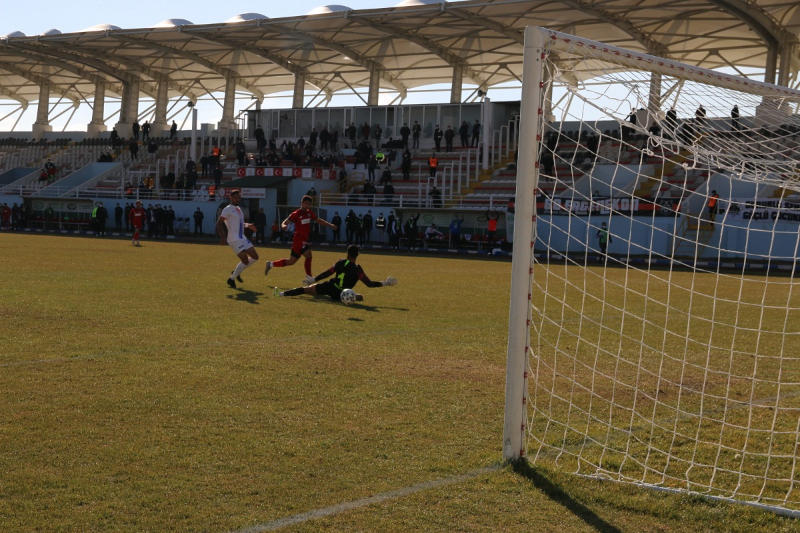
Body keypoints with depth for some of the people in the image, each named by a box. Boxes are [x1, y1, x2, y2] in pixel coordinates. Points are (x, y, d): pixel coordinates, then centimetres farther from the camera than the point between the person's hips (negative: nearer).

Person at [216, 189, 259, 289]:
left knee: (255, 257, 5)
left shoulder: (239, 209, 18)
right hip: (234, 239, -9)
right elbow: (219, 223, -14)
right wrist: (223, 236, -20)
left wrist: (247, 225, 12)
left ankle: (237, 272, 18)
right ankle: (231, 280, 3)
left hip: (242, 238, 9)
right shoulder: (228, 209, -9)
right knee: (245, 260, -14)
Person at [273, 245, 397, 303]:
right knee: (360, 297, 19)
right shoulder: (357, 269, -10)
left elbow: (327, 273, 2)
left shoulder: (341, 263, -2)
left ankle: (281, 293, 9)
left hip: (328, 287, 2)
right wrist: (384, 283, -6)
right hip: (339, 295, -2)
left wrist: (314, 279, 12)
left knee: (305, 289, 15)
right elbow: (369, 284, -12)